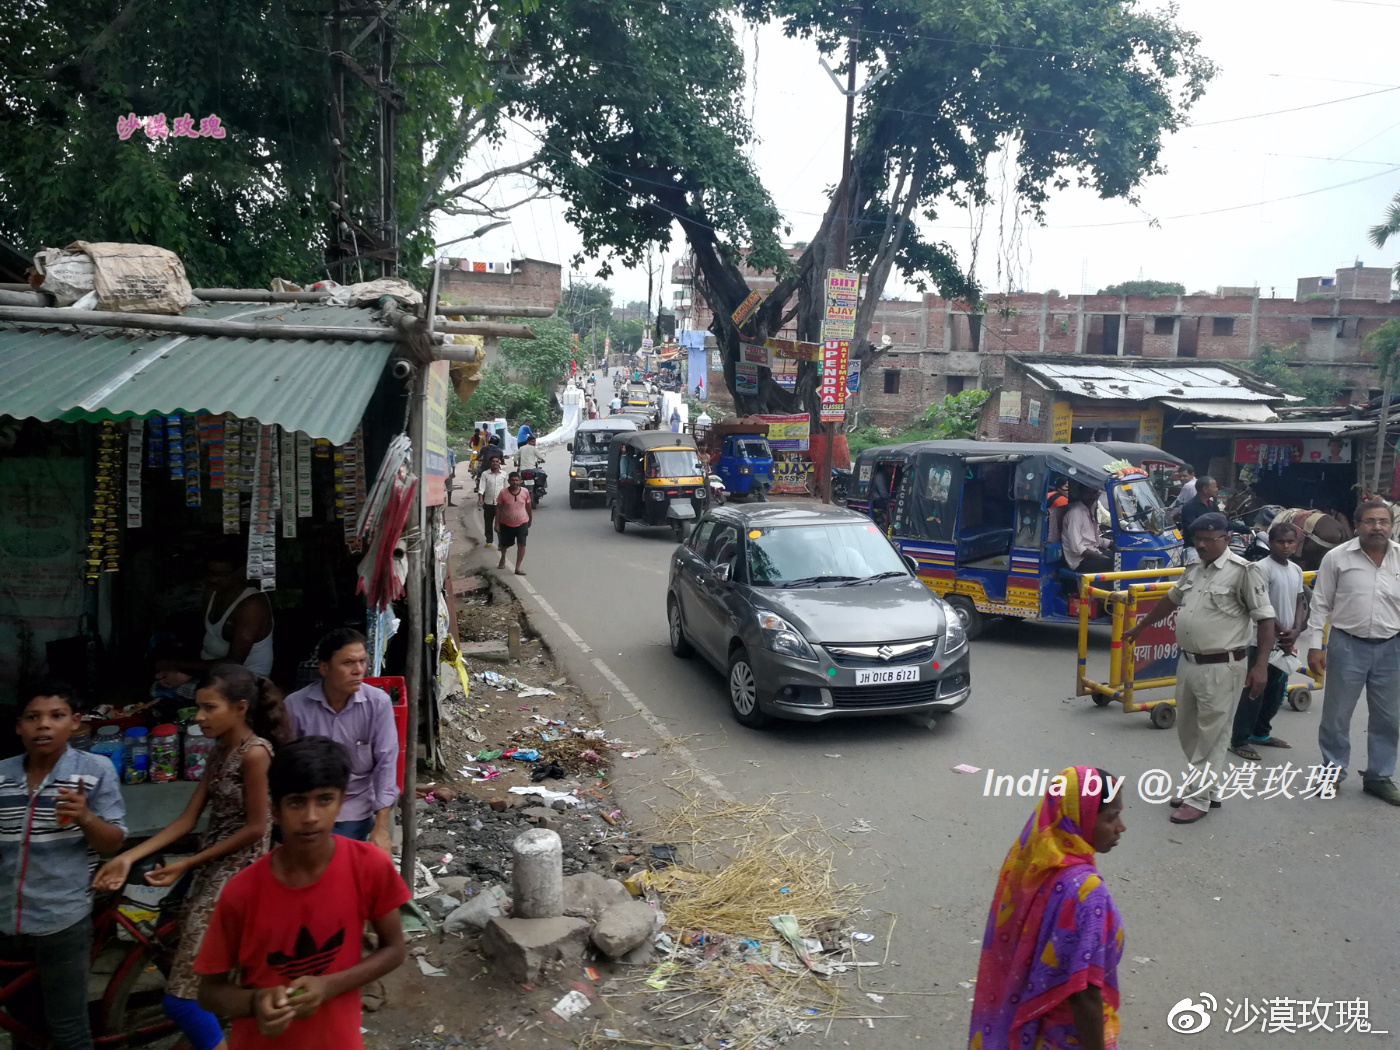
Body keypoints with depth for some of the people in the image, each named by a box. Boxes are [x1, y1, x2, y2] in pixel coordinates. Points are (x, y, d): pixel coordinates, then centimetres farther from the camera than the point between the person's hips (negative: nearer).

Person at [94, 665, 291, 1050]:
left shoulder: (254, 753, -19)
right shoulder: (220, 751, 8)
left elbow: (255, 828, -17)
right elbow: (187, 819, 6)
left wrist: (186, 865, -13)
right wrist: (129, 857, -3)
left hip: (235, 876, -9)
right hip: (213, 872, 9)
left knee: (181, 997, -7)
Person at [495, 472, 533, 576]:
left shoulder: (525, 492, -8)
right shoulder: (503, 493, -12)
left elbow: (528, 507, 6)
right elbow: (498, 508, -6)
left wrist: (530, 519, 14)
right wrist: (497, 523, -7)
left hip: (522, 523, 0)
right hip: (506, 524, 0)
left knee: (521, 544, -12)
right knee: (505, 544, 17)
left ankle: (518, 568, -5)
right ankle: (503, 558, 50)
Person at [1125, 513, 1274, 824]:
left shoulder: (1245, 571, -11)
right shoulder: (1193, 570, 11)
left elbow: (1265, 619, -13)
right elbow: (1170, 600, 26)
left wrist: (1261, 666, -19)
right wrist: (1138, 628, 33)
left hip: (1221, 668, -8)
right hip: (1188, 663, 8)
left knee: (1212, 736, 2)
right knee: (1187, 731, 16)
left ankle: (1198, 799, 10)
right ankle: (1209, 785, 31)